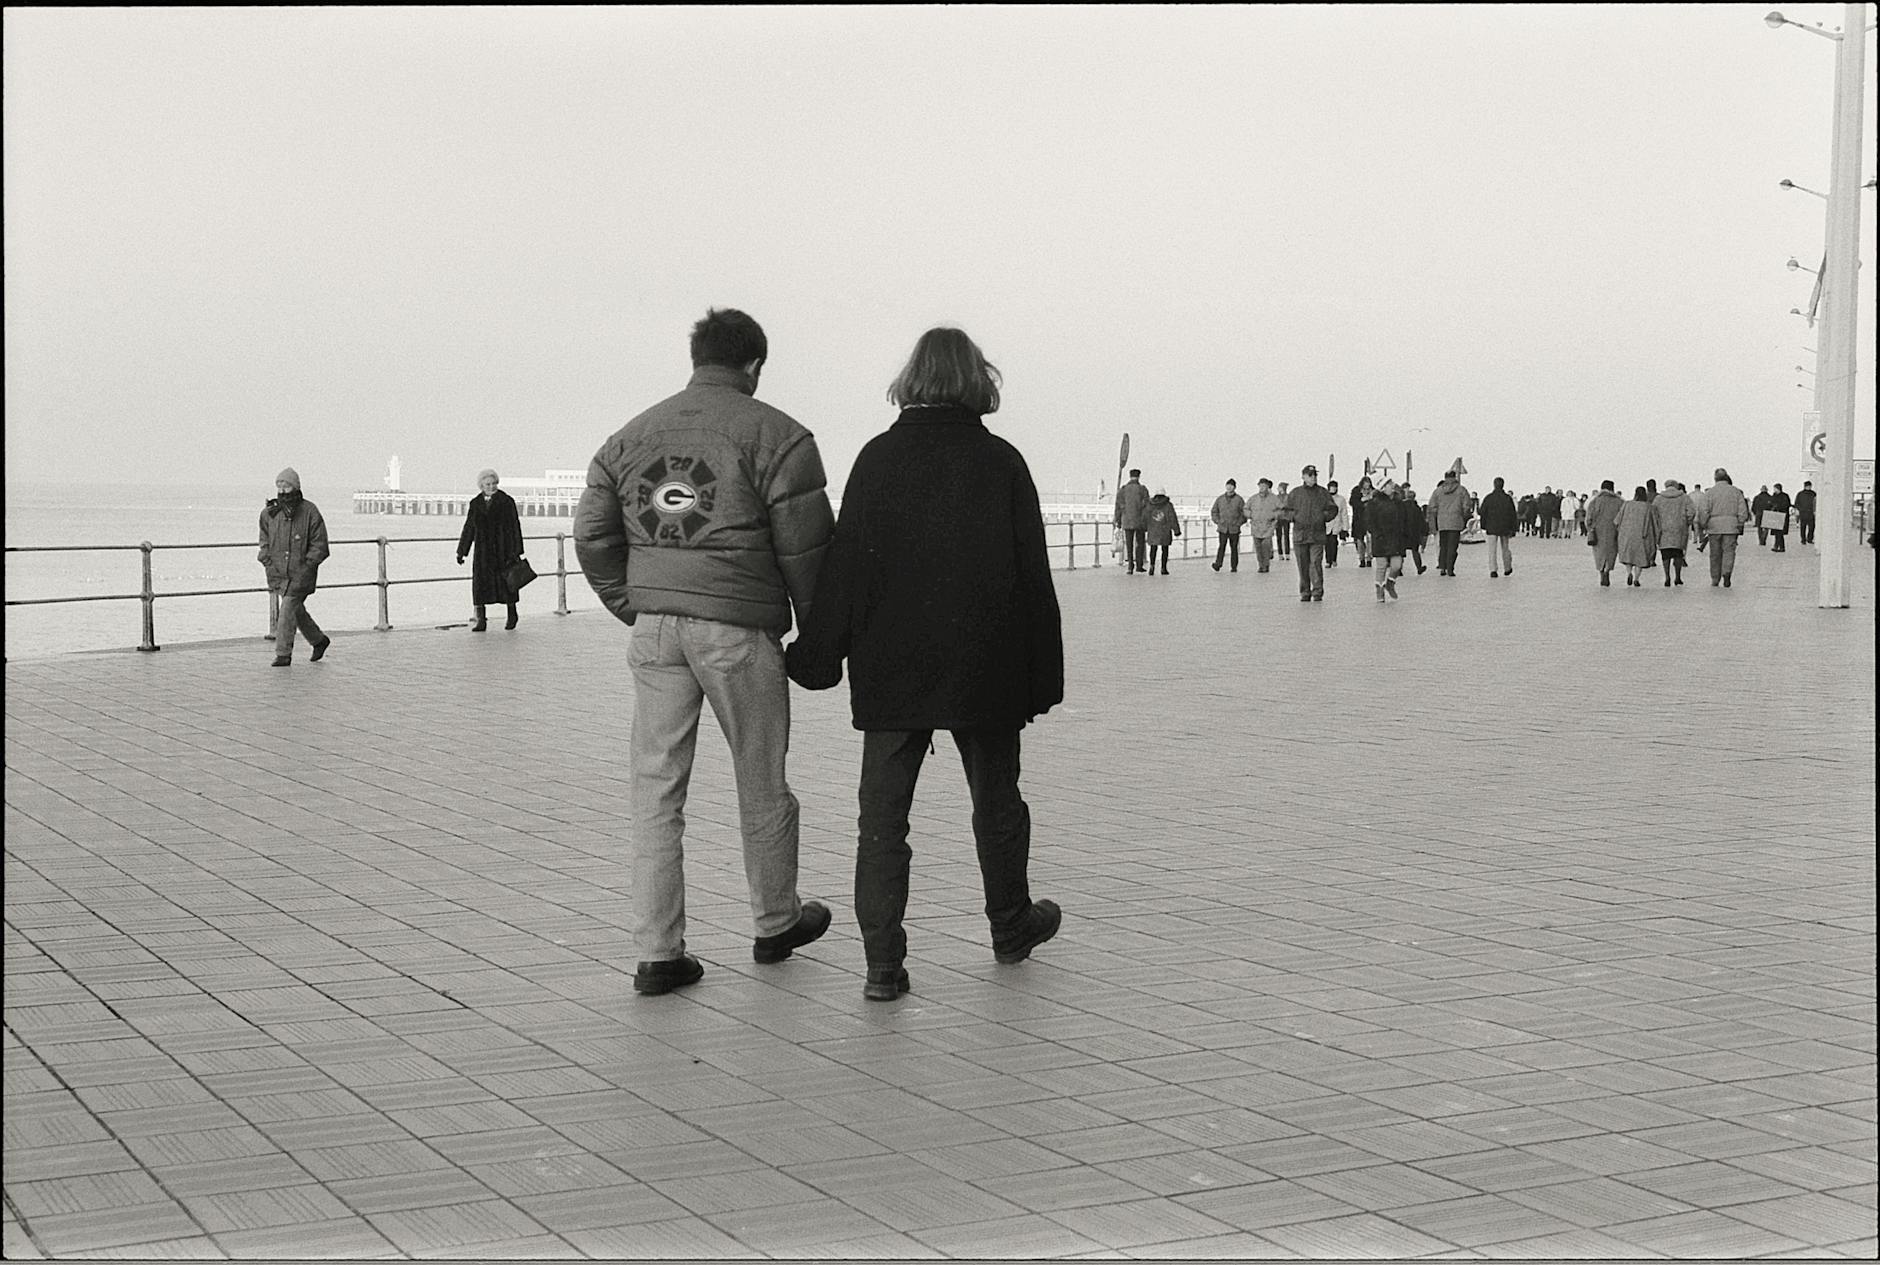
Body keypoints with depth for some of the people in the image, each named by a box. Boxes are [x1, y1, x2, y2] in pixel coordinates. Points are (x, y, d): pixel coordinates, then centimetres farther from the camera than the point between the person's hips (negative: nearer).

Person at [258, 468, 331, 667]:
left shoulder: (309, 512, -7)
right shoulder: (269, 513, 5)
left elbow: (319, 546, -5)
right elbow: (265, 542, 16)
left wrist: (306, 566, -13)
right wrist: (268, 562, 1)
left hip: (300, 574, -5)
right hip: (278, 574, 5)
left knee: (287, 611, -12)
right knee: (297, 610, 14)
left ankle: (283, 654, -6)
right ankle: (319, 640, 35)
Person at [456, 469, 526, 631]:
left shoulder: (506, 501, -2)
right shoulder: (475, 503, 9)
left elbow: (514, 527, -5)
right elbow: (469, 528, 14)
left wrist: (515, 552, -10)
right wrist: (461, 552, 14)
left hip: (503, 549, -3)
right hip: (483, 552, 3)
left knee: (506, 582, 5)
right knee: (480, 583, -7)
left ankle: (512, 615, 26)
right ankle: (480, 621, -5)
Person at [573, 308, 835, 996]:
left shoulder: (631, 436, 12)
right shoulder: (774, 435, -4)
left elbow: (592, 537, 11)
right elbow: (805, 544, -7)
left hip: (655, 630, 4)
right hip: (740, 629, -4)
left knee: (655, 790, 5)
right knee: (761, 785, 13)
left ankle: (658, 952, 3)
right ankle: (776, 923, 30)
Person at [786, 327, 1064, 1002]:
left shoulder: (878, 458, -3)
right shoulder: (1001, 463, -4)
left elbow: (845, 566, -3)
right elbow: (1032, 576, -3)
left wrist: (817, 657, 4)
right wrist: (1042, 678, 4)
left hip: (890, 670, 0)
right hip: (985, 669, 0)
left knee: (882, 815, 1)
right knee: (996, 802, 18)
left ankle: (883, 962, -6)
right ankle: (1011, 927, 35)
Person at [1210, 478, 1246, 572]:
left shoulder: (1239, 499, 2)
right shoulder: (1220, 499, 8)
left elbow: (1245, 513, 5)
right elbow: (1214, 511, 17)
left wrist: (1239, 523, -4)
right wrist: (1217, 521, 5)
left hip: (1234, 528, -1)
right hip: (1222, 528, 1)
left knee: (1234, 548, 3)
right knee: (1222, 545, -13)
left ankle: (1234, 567, 9)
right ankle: (1218, 564, -19)